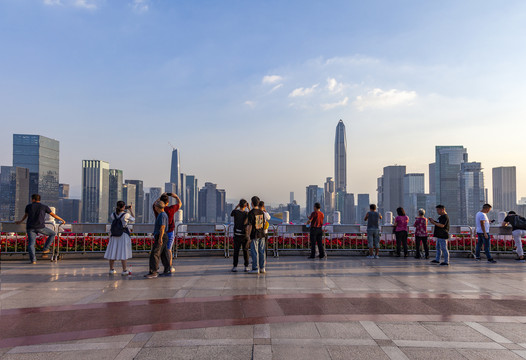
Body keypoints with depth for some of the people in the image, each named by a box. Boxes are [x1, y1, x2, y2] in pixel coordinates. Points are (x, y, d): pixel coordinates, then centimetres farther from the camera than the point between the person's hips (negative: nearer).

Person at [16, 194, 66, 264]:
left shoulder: (28, 206, 12)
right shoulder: (44, 207, 6)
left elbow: (25, 215, 29)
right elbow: (54, 215, 11)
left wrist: (20, 221, 50)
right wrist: (62, 220, 24)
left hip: (30, 228, 2)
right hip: (40, 227, -2)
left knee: (31, 244, 2)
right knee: (52, 234, 19)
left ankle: (33, 260, -13)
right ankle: (45, 249, 16)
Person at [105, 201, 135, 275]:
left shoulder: (113, 215, -3)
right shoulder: (126, 215, -13)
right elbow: (133, 219, 5)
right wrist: (131, 210, 14)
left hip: (114, 235, 4)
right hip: (124, 235, -4)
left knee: (112, 252, 11)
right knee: (123, 252, 0)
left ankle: (111, 269, 21)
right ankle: (124, 271, 3)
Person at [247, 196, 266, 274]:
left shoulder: (251, 213, -14)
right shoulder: (262, 212, 5)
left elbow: (250, 226, -15)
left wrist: (249, 236, -8)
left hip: (254, 235, -6)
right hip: (262, 235, 6)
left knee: (254, 252, 0)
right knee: (261, 252, 9)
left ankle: (255, 269, 3)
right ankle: (262, 268, 13)